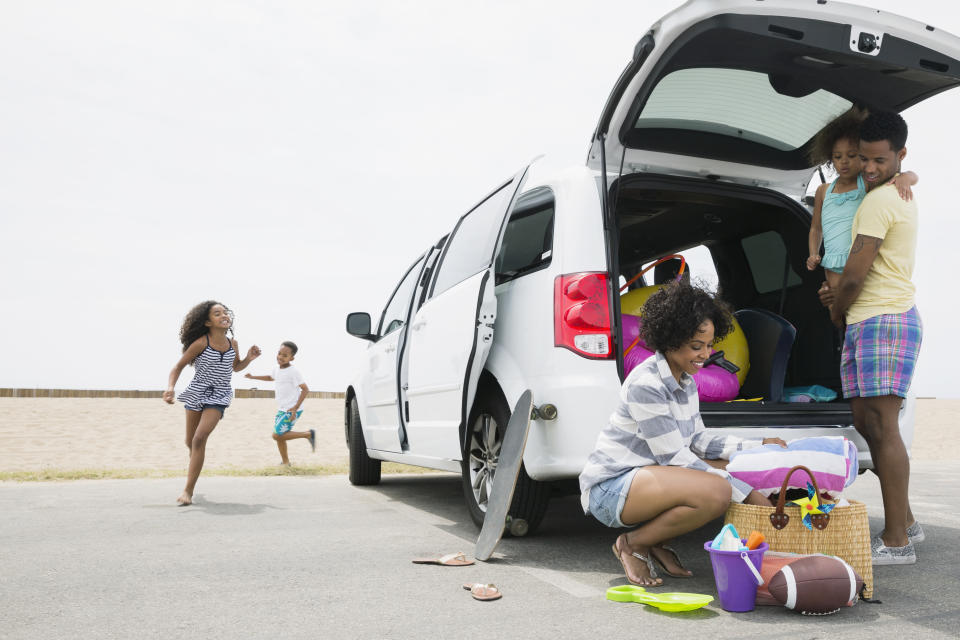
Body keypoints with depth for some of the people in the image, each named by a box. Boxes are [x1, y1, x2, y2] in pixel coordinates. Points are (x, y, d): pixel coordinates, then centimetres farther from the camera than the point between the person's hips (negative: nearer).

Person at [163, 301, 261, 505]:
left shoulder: (233, 344, -1)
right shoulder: (201, 343, -13)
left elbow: (235, 367, 19)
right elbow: (178, 366, -7)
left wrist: (249, 358, -1)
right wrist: (170, 387, -24)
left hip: (219, 396, 0)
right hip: (197, 393, 0)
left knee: (199, 438, -18)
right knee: (190, 442, 12)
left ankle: (188, 490, -15)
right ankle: (196, 461, 50)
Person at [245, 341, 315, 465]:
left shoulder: (293, 371, -17)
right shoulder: (277, 369, 9)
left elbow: (305, 389, -20)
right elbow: (271, 378, 34)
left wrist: (295, 407, -26)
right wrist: (253, 377, 31)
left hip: (291, 411, -8)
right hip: (281, 410, 8)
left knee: (277, 435, -12)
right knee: (279, 436, 11)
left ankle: (308, 434, -1)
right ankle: (285, 462, 26)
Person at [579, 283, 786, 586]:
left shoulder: (685, 380, 7)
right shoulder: (645, 385, -22)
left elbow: (698, 441, 14)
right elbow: (676, 458, -22)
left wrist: (758, 446, 4)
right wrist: (748, 494, -20)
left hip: (647, 473, 9)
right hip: (609, 487, -9)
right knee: (717, 491, -29)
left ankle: (656, 542, 4)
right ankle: (633, 544, -7)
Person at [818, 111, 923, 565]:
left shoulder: (878, 200, -12)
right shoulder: (901, 197, 22)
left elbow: (854, 275, -14)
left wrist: (835, 310, 5)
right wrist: (841, 297, 13)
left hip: (883, 321, -10)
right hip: (868, 322, 10)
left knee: (882, 428, -11)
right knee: (865, 421, 12)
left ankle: (897, 542, -8)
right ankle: (904, 522, 21)